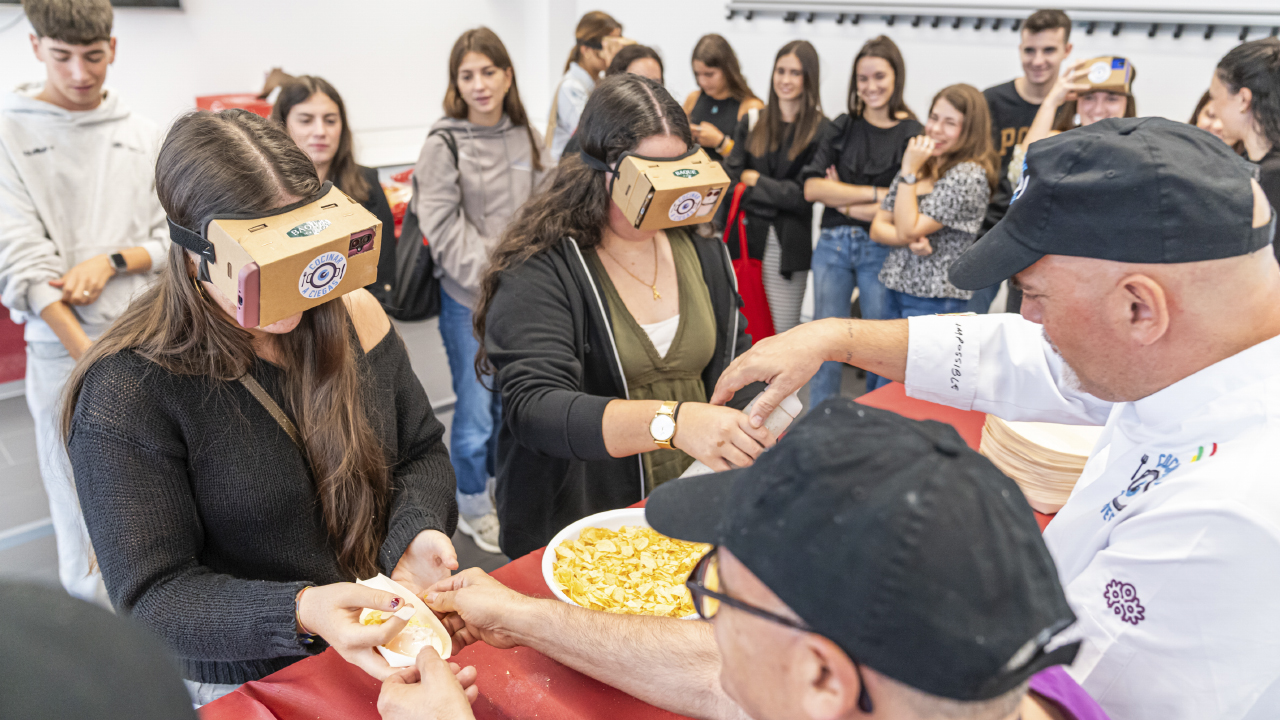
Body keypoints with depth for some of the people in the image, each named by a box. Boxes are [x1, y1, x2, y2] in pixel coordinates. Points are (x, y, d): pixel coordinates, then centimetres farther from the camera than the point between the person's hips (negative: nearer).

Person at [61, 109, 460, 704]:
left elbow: (421, 450, 8)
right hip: (239, 685, -2)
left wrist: (415, 535, -12)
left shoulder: (353, 314, -3)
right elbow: (150, 597, -16)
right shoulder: (125, 392, -17)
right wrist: (299, 612, -32)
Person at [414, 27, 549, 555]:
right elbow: (444, 226, -12)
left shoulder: (526, 138, 6)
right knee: (475, 407, 3)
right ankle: (472, 506, 24)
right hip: (468, 297, -4)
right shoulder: (444, 145, -8)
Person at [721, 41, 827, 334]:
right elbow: (730, 176, 5)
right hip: (744, 235, 4)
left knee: (783, 329, -1)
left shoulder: (821, 130, -2)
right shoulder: (752, 122, 12)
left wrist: (755, 181, -3)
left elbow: (805, 193, -6)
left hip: (788, 244, -3)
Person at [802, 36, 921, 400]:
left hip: (882, 250, -3)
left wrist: (845, 201, -8)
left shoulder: (914, 135, -5)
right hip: (832, 246, 3)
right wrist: (876, 194, -11)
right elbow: (812, 187, -5)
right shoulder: (842, 127, 6)